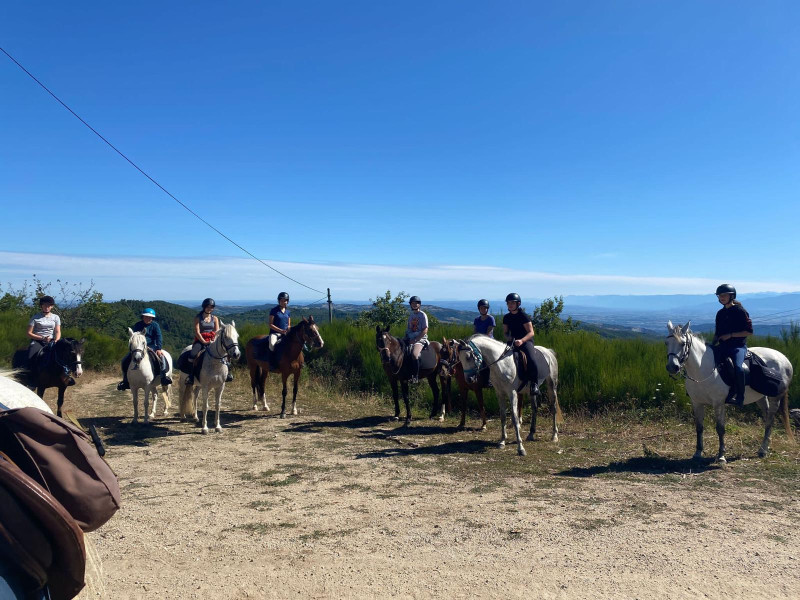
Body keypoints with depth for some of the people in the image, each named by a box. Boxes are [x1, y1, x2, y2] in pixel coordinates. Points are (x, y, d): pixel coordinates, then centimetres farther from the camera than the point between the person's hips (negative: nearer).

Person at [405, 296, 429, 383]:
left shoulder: (422, 315, -4)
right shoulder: (411, 315, 16)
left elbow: (425, 330, -11)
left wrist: (415, 340, -16)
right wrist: (404, 338, 2)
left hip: (420, 339, -7)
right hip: (410, 339, 8)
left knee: (414, 354, -33)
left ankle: (415, 376, -22)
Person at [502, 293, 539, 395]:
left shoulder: (523, 315, -8)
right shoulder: (506, 317, 9)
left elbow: (531, 332, -13)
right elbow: (505, 331, 17)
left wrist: (521, 340, -29)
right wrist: (508, 337, -7)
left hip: (526, 340, -6)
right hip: (512, 341, 6)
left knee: (531, 359, -31)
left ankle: (534, 383, -17)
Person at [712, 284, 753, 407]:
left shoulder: (740, 311, -3)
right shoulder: (720, 313, 15)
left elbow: (749, 331, -5)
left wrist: (730, 335, -12)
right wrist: (713, 343, 6)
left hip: (738, 346, -6)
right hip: (723, 346, 6)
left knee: (737, 367, -32)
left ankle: (739, 397, -20)